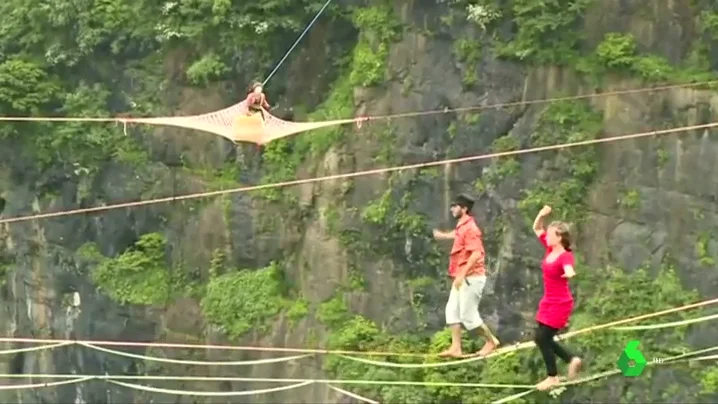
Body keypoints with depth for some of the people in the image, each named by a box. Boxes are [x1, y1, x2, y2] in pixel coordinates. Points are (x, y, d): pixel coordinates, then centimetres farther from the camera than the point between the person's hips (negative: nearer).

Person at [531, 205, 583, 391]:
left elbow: (569, 271, -41)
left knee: (542, 338, -5)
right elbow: (537, 229, 10)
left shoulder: (566, 256, -20)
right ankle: (572, 359, 25)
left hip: (560, 304, -9)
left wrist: (569, 274, -65)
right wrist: (541, 215, -9)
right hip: (548, 302, 9)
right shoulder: (550, 249, 2)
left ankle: (552, 377, 12)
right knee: (541, 338, 12)